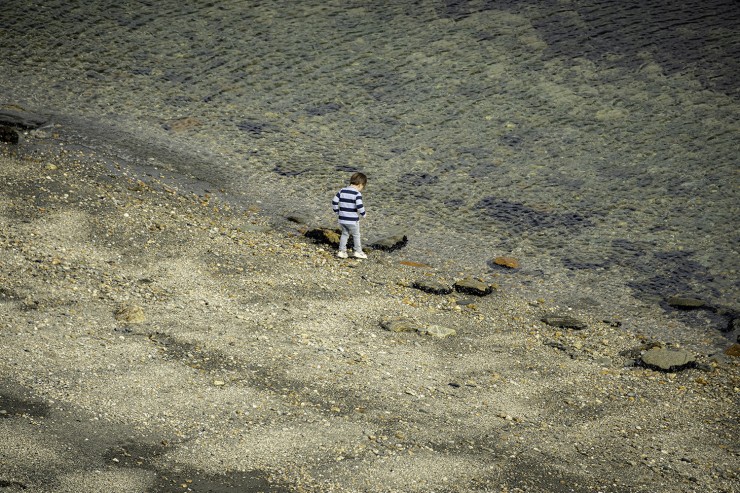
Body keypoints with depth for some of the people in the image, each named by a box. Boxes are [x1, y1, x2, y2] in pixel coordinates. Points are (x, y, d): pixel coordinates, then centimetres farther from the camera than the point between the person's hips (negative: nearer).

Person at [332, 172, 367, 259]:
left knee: (344, 234, 21)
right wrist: (363, 214, -6)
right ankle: (358, 251, 19)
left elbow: (334, 202, 3)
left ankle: (341, 251, 19)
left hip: (342, 219, 5)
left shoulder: (342, 191, 3)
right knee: (356, 235, 13)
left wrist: (337, 212, 15)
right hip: (353, 220, -5)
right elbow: (359, 206, -25)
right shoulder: (357, 194, -15)